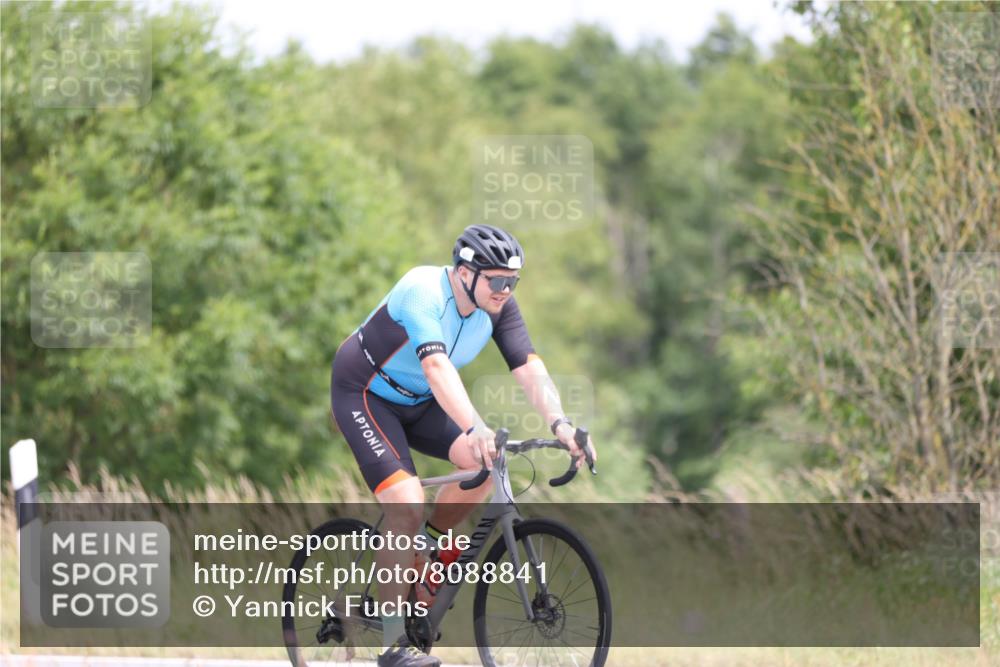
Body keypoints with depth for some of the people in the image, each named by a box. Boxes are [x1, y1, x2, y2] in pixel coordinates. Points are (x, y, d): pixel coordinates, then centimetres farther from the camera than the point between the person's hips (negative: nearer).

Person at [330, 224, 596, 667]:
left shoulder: (498, 307, -12)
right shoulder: (423, 292, -32)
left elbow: (529, 369, -20)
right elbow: (437, 366, -46)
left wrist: (561, 425, -37)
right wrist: (476, 429, -59)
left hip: (417, 402, 7)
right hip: (363, 395, -7)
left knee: (488, 464, -18)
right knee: (407, 509, -22)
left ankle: (426, 548, 6)